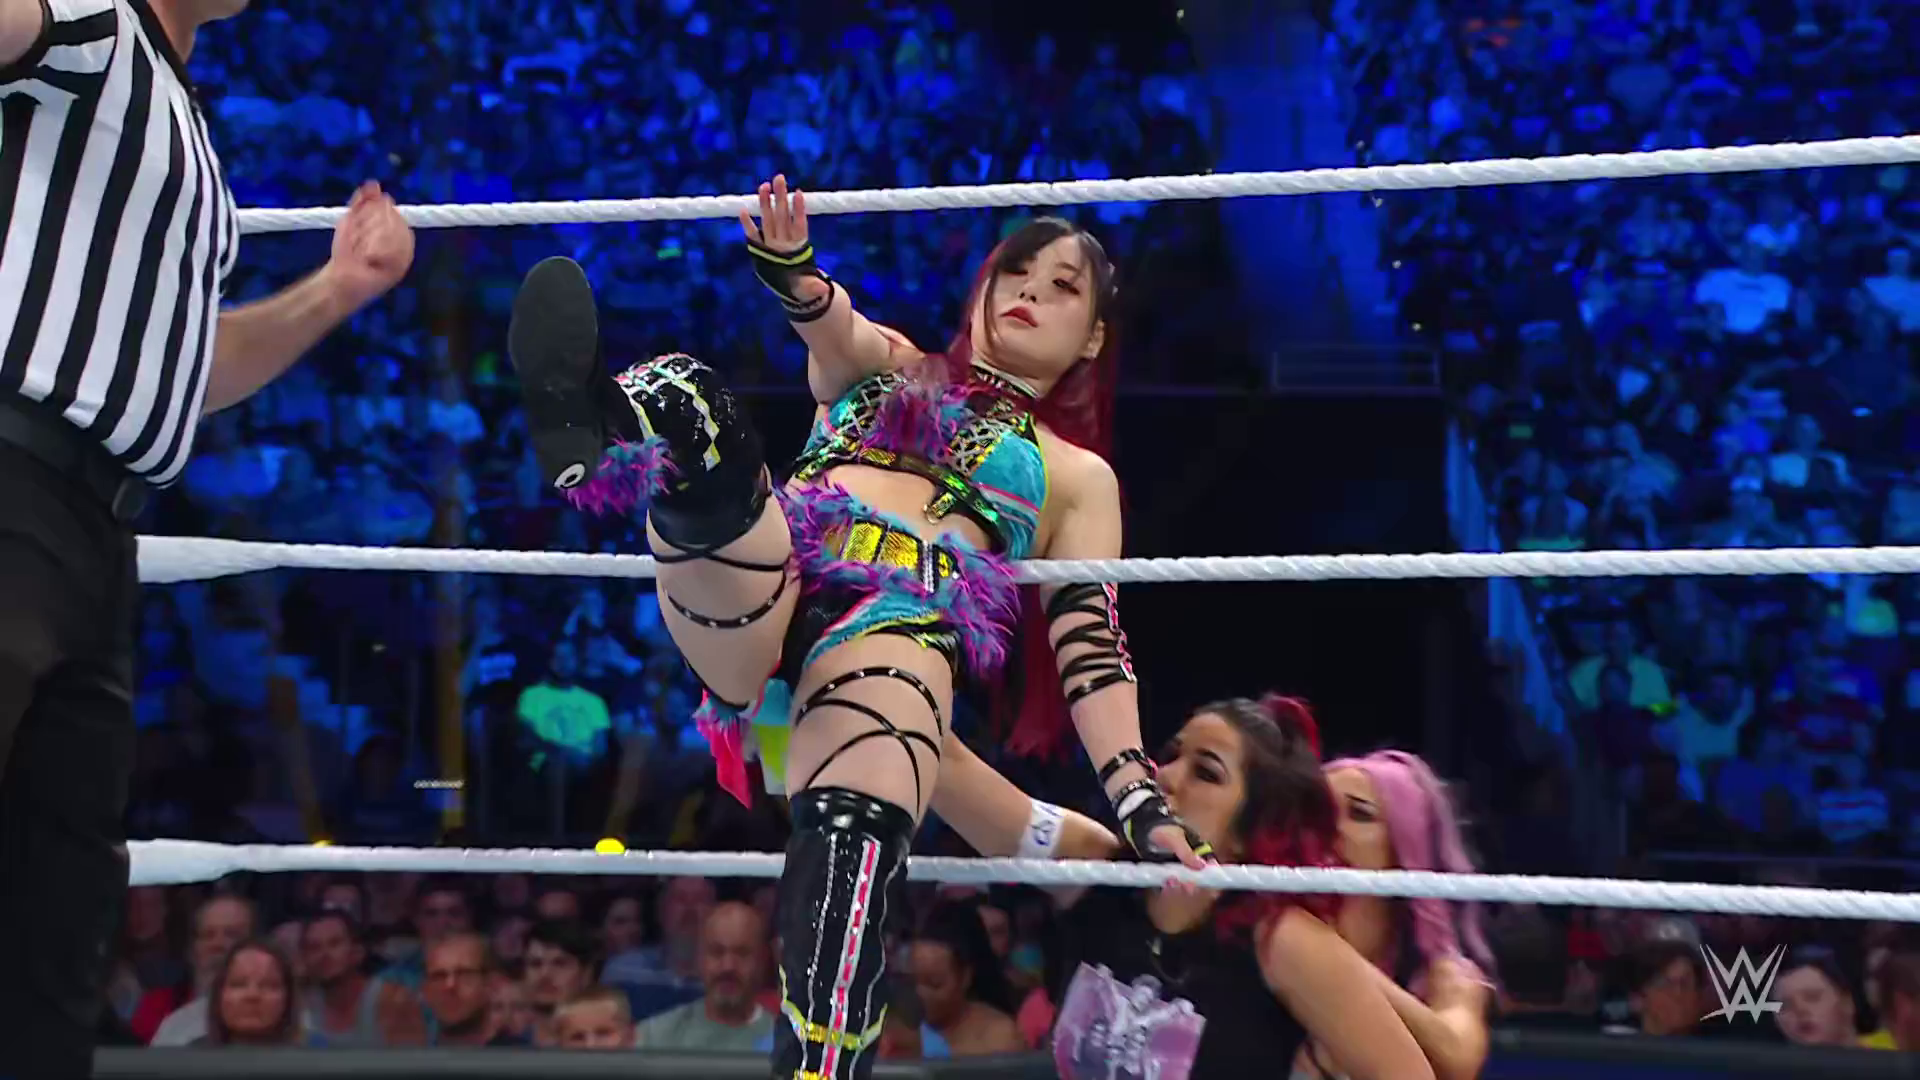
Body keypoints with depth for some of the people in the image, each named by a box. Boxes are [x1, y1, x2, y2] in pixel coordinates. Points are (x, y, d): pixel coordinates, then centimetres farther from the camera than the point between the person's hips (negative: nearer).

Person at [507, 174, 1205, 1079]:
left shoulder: (1077, 478, 32)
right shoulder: (885, 368, 35)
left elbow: (1091, 647, 18)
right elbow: (828, 325, 10)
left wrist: (1139, 801, 0)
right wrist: (788, 266, -16)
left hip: (904, 623, -2)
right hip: (757, 605, 2)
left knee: (854, 840, -36)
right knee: (688, 400, -29)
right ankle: (585, 431, -64)